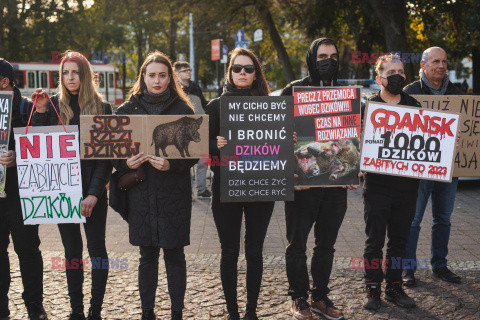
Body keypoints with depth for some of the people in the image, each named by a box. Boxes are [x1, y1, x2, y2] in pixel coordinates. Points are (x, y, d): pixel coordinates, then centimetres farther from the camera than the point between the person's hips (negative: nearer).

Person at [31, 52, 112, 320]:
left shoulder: (102, 108, 0)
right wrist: (40, 112, -10)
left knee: (97, 248, 2)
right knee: (72, 250, 9)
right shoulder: (53, 105, 6)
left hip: (93, 190, -2)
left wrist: (94, 194, -12)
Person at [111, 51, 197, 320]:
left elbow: (195, 153, -1)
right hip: (141, 194, 2)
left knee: (174, 255, 4)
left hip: (175, 194, -1)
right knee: (147, 255, 9)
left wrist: (172, 165, -18)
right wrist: (126, 163, -12)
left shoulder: (183, 110, 2)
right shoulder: (128, 110, 7)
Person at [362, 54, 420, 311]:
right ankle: (373, 289, 13)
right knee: (375, 239, 3)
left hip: (406, 185, 3)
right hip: (377, 184, -3)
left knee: (399, 239, 11)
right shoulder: (368, 106, 0)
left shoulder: (414, 106, 9)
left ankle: (394, 287, 22)